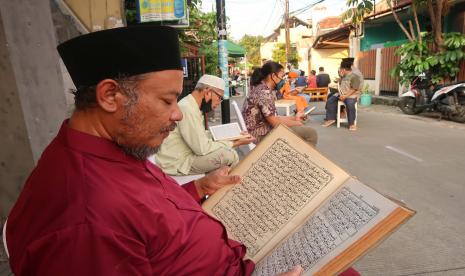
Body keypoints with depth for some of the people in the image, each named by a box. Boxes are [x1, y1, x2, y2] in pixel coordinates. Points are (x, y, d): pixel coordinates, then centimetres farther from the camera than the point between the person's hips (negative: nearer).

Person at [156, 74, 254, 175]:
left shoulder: (192, 106, 9)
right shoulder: (187, 108, -22)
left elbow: (202, 139, 10)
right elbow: (202, 148, -23)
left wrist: (231, 140, 6)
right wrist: (234, 143, -14)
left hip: (185, 155, 10)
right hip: (177, 164, -10)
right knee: (229, 155, -20)